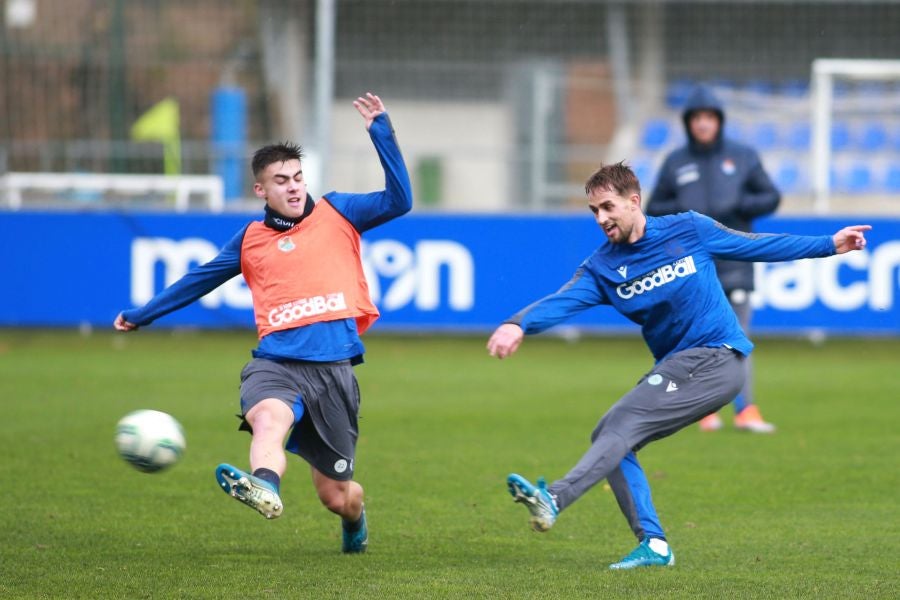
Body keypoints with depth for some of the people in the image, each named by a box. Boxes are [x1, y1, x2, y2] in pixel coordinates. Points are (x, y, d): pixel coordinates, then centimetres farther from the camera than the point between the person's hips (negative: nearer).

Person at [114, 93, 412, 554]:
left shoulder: (336, 213, 12)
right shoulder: (251, 240, 17)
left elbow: (399, 200, -1)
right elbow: (200, 280, 29)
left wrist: (380, 131, -5)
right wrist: (140, 315, 37)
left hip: (333, 366, -1)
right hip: (276, 360, 1)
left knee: (336, 495, 5)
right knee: (268, 418, -37)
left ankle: (355, 516, 40)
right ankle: (264, 488, -65)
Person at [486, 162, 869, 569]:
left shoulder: (688, 230, -2)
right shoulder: (602, 267, 4)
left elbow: (756, 246, 10)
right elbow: (561, 302, -12)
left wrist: (829, 245, 11)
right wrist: (518, 325, -33)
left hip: (716, 359, -6)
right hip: (674, 368, 6)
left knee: (623, 424, -21)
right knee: (607, 436, -5)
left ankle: (554, 500, -36)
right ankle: (653, 544, -3)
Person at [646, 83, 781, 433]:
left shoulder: (742, 157, 9)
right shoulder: (675, 163, 11)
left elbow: (771, 197, 9)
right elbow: (653, 208, 14)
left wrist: (738, 205, -9)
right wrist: (680, 210, -7)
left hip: (733, 257, -1)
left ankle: (745, 410, -14)